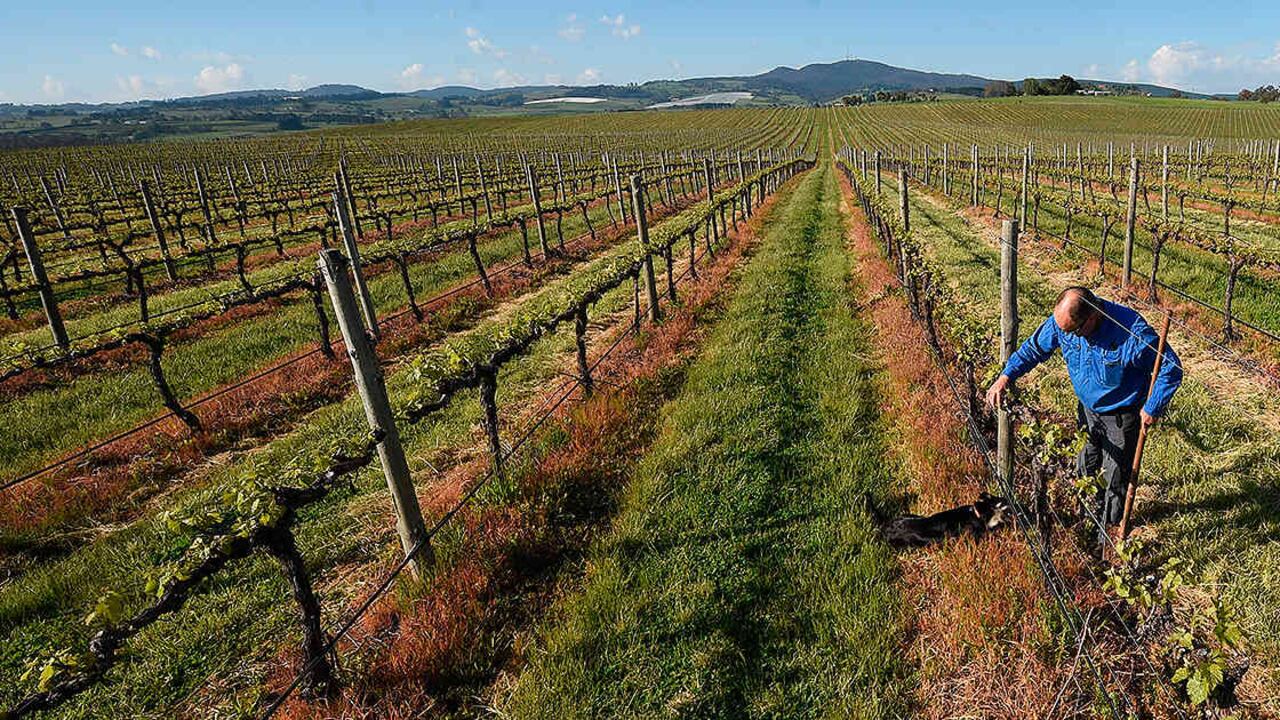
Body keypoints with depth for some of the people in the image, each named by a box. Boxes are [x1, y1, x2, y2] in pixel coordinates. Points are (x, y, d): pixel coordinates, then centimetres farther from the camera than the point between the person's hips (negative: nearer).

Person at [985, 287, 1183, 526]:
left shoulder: (1133, 333, -34)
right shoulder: (1062, 319, -20)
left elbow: (1170, 368, -22)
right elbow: (1034, 347, -4)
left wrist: (1152, 409, -19)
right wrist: (1006, 377, -12)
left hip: (1122, 415, -5)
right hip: (1087, 408, 5)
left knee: (1114, 478, 9)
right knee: (1085, 470, 22)